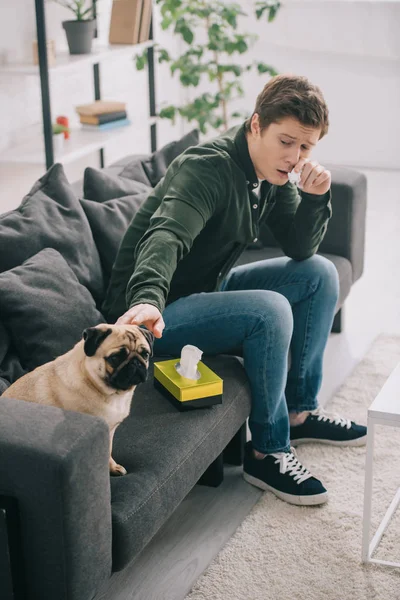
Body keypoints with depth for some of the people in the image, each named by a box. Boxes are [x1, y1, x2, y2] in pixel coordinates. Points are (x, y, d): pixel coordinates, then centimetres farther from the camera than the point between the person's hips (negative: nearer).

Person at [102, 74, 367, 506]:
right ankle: (268, 451, -13)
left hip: (208, 288, 9)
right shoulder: (208, 169, -26)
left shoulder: (272, 173, 1)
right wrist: (147, 298, -63)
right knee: (270, 311, -31)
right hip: (157, 311, -9)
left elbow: (299, 250, 3)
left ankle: (300, 410, 13)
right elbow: (166, 236, -43)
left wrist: (315, 198, -16)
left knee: (319, 274, 4)